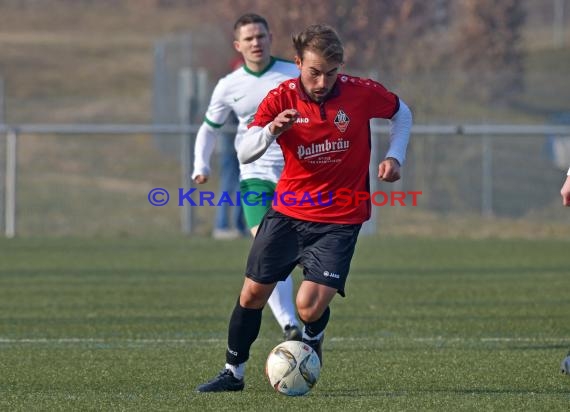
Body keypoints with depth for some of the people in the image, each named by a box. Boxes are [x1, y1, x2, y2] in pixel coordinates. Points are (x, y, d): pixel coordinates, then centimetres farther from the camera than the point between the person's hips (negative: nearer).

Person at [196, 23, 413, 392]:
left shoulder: (362, 93, -12)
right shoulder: (281, 98, -11)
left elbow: (401, 112, 9)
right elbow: (244, 154, -18)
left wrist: (395, 156, -5)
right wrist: (271, 130, -37)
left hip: (339, 219, -2)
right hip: (288, 211, 2)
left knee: (310, 307, -14)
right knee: (252, 294, 3)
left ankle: (313, 338, 22)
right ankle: (234, 372, 22)